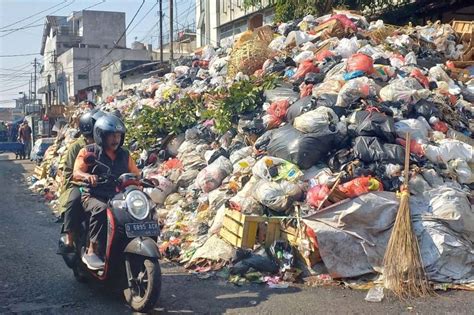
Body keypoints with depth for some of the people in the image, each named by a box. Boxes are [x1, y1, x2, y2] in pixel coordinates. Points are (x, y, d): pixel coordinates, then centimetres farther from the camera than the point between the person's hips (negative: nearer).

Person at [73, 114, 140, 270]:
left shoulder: (124, 155, 16)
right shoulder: (89, 151, 3)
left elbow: (136, 175, 16)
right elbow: (76, 173, -7)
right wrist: (87, 176, -30)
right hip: (93, 197, -4)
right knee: (101, 209, -38)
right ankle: (91, 251, -30)